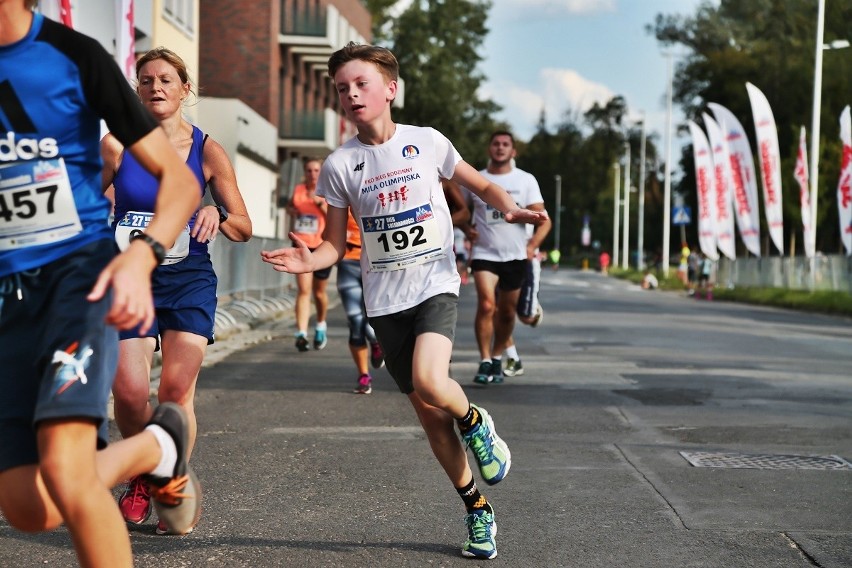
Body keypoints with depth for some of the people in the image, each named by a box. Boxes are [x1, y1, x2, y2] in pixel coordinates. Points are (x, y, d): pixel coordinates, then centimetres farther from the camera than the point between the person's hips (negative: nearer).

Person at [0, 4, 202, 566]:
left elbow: (179, 179, -6)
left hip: (79, 266, -4)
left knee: (63, 471, -27)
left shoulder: (73, 55, -5)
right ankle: (158, 445, 26)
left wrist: (140, 257, -23)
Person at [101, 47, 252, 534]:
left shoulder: (207, 151, -1)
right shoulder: (116, 145, -1)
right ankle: (140, 477, 21)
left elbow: (244, 228, 2)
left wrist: (217, 215, -18)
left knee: (176, 389, -10)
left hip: (189, 280, 0)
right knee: (129, 391, -9)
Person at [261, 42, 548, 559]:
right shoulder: (340, 165, 1)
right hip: (385, 299, 2)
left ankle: (476, 423, 4)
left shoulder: (427, 142, -1)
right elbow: (336, 246, 4)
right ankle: (477, 508, 22)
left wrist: (510, 208, -9)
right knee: (429, 414, 6)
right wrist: (307, 261, -18)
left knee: (428, 381, -29)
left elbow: (483, 186, 12)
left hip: (436, 284, -2)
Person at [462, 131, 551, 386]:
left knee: (507, 313, 9)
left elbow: (543, 220, -1)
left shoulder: (526, 180, 3)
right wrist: (467, 229, -1)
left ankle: (497, 358, 28)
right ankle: (485, 361, -12)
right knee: (486, 305, -19)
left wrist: (533, 245, -16)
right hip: (484, 254, -1)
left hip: (515, 256, 1)